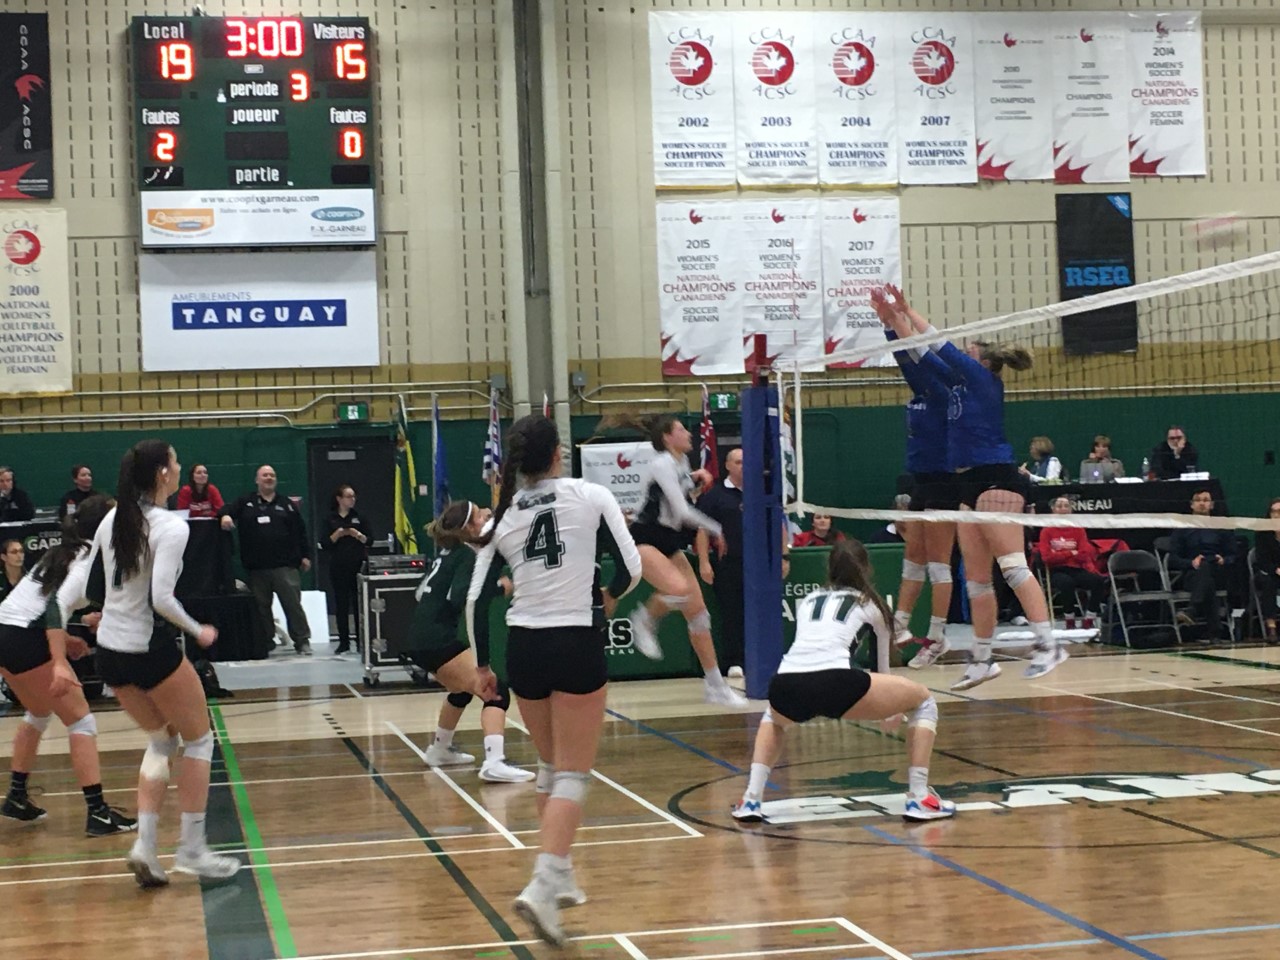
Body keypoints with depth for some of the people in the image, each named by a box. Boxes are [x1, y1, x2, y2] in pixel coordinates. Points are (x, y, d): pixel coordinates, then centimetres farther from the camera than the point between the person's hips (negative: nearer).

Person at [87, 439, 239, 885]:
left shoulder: (113, 519, 6)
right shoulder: (170, 526, -16)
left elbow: (95, 590, 11)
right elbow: (161, 598, -24)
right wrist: (197, 630, -10)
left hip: (109, 650, 7)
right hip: (151, 650, -7)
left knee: (161, 741, 21)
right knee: (198, 739, 11)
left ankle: (145, 845, 10)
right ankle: (191, 848, 10)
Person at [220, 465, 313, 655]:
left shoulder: (286, 504, 13)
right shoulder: (246, 502, 12)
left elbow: (300, 531, 12)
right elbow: (227, 510, 5)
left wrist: (304, 556, 6)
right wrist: (225, 516, -20)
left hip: (285, 566, -1)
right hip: (257, 568, 1)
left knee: (293, 603, -6)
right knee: (261, 606, 6)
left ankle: (302, 640, -1)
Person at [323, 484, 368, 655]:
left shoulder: (358, 517, 7)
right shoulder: (331, 519, 4)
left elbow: (368, 541, 6)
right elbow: (325, 544, 0)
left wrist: (358, 535, -12)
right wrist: (338, 534, -15)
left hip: (358, 566, 1)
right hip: (339, 568, 0)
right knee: (341, 605, 2)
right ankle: (344, 642, 8)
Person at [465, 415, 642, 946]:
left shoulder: (504, 517, 5)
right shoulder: (592, 496, -3)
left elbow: (476, 599, 5)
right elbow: (631, 569, -3)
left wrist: (482, 665, 15)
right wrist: (606, 597, 18)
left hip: (524, 648, 4)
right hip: (577, 645, -4)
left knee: (550, 766, 21)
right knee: (573, 774, -1)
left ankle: (561, 876, 29)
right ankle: (543, 883, -18)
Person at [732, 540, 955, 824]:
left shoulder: (808, 601, 33)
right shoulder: (871, 603, 25)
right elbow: (884, 666, 37)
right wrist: (891, 712, 57)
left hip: (784, 684, 4)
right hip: (834, 681, -4)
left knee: (774, 717, 41)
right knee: (922, 700, 18)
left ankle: (751, 800, 22)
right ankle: (918, 798, 10)